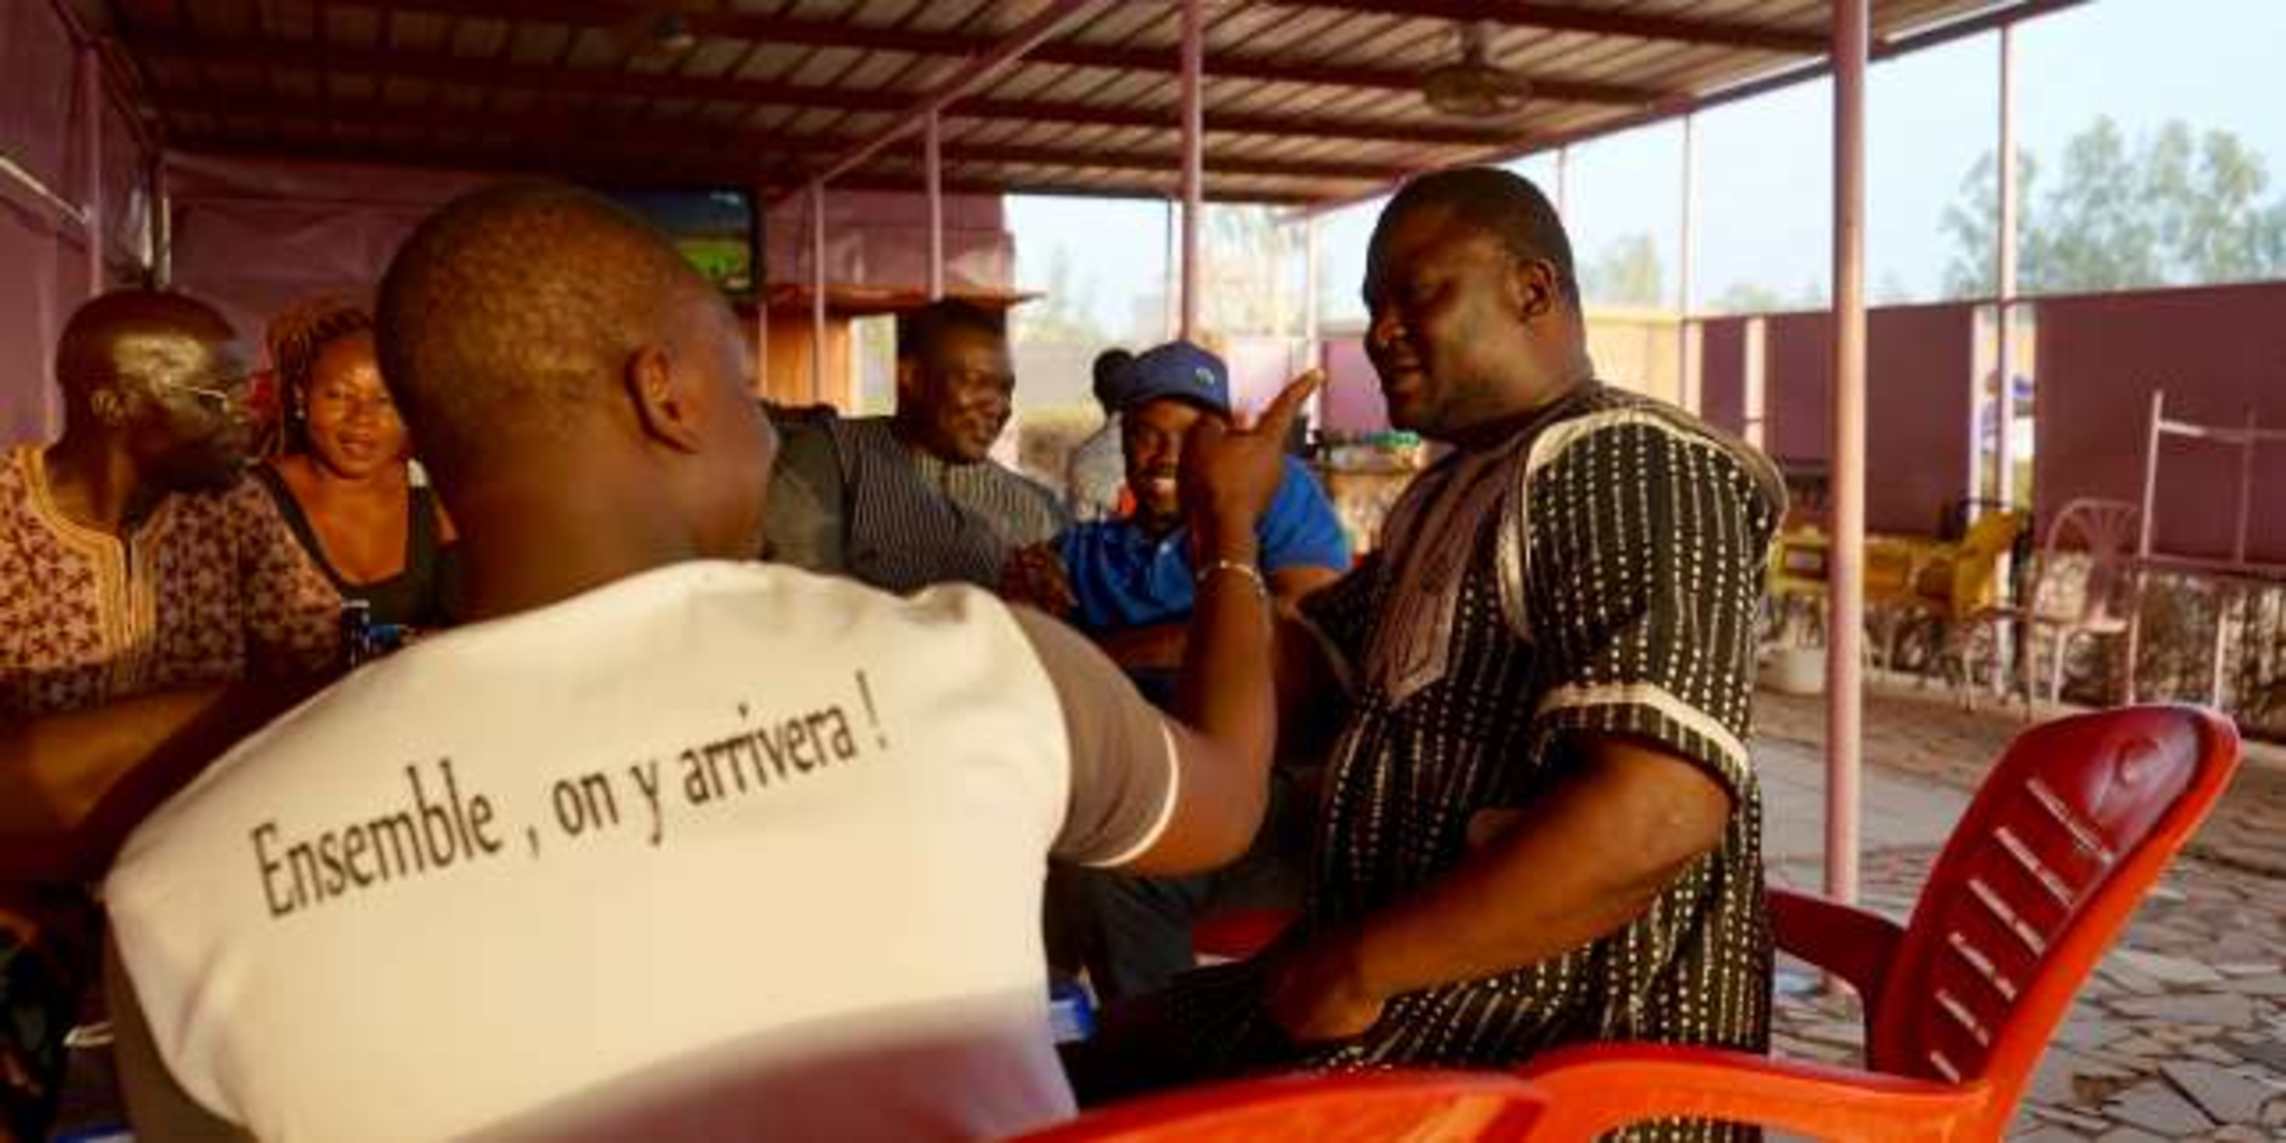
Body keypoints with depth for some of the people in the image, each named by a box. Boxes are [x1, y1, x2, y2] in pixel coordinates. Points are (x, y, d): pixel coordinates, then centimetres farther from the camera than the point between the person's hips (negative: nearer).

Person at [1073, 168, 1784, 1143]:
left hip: (1563, 1033, -9)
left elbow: (1655, 814, -28)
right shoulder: (1451, 490, 15)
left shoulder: (1626, 469, -16)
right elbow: (1289, 674, 15)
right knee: (1106, 1061, 13)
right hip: (1421, 984, 9)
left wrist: (1357, 961, -22)